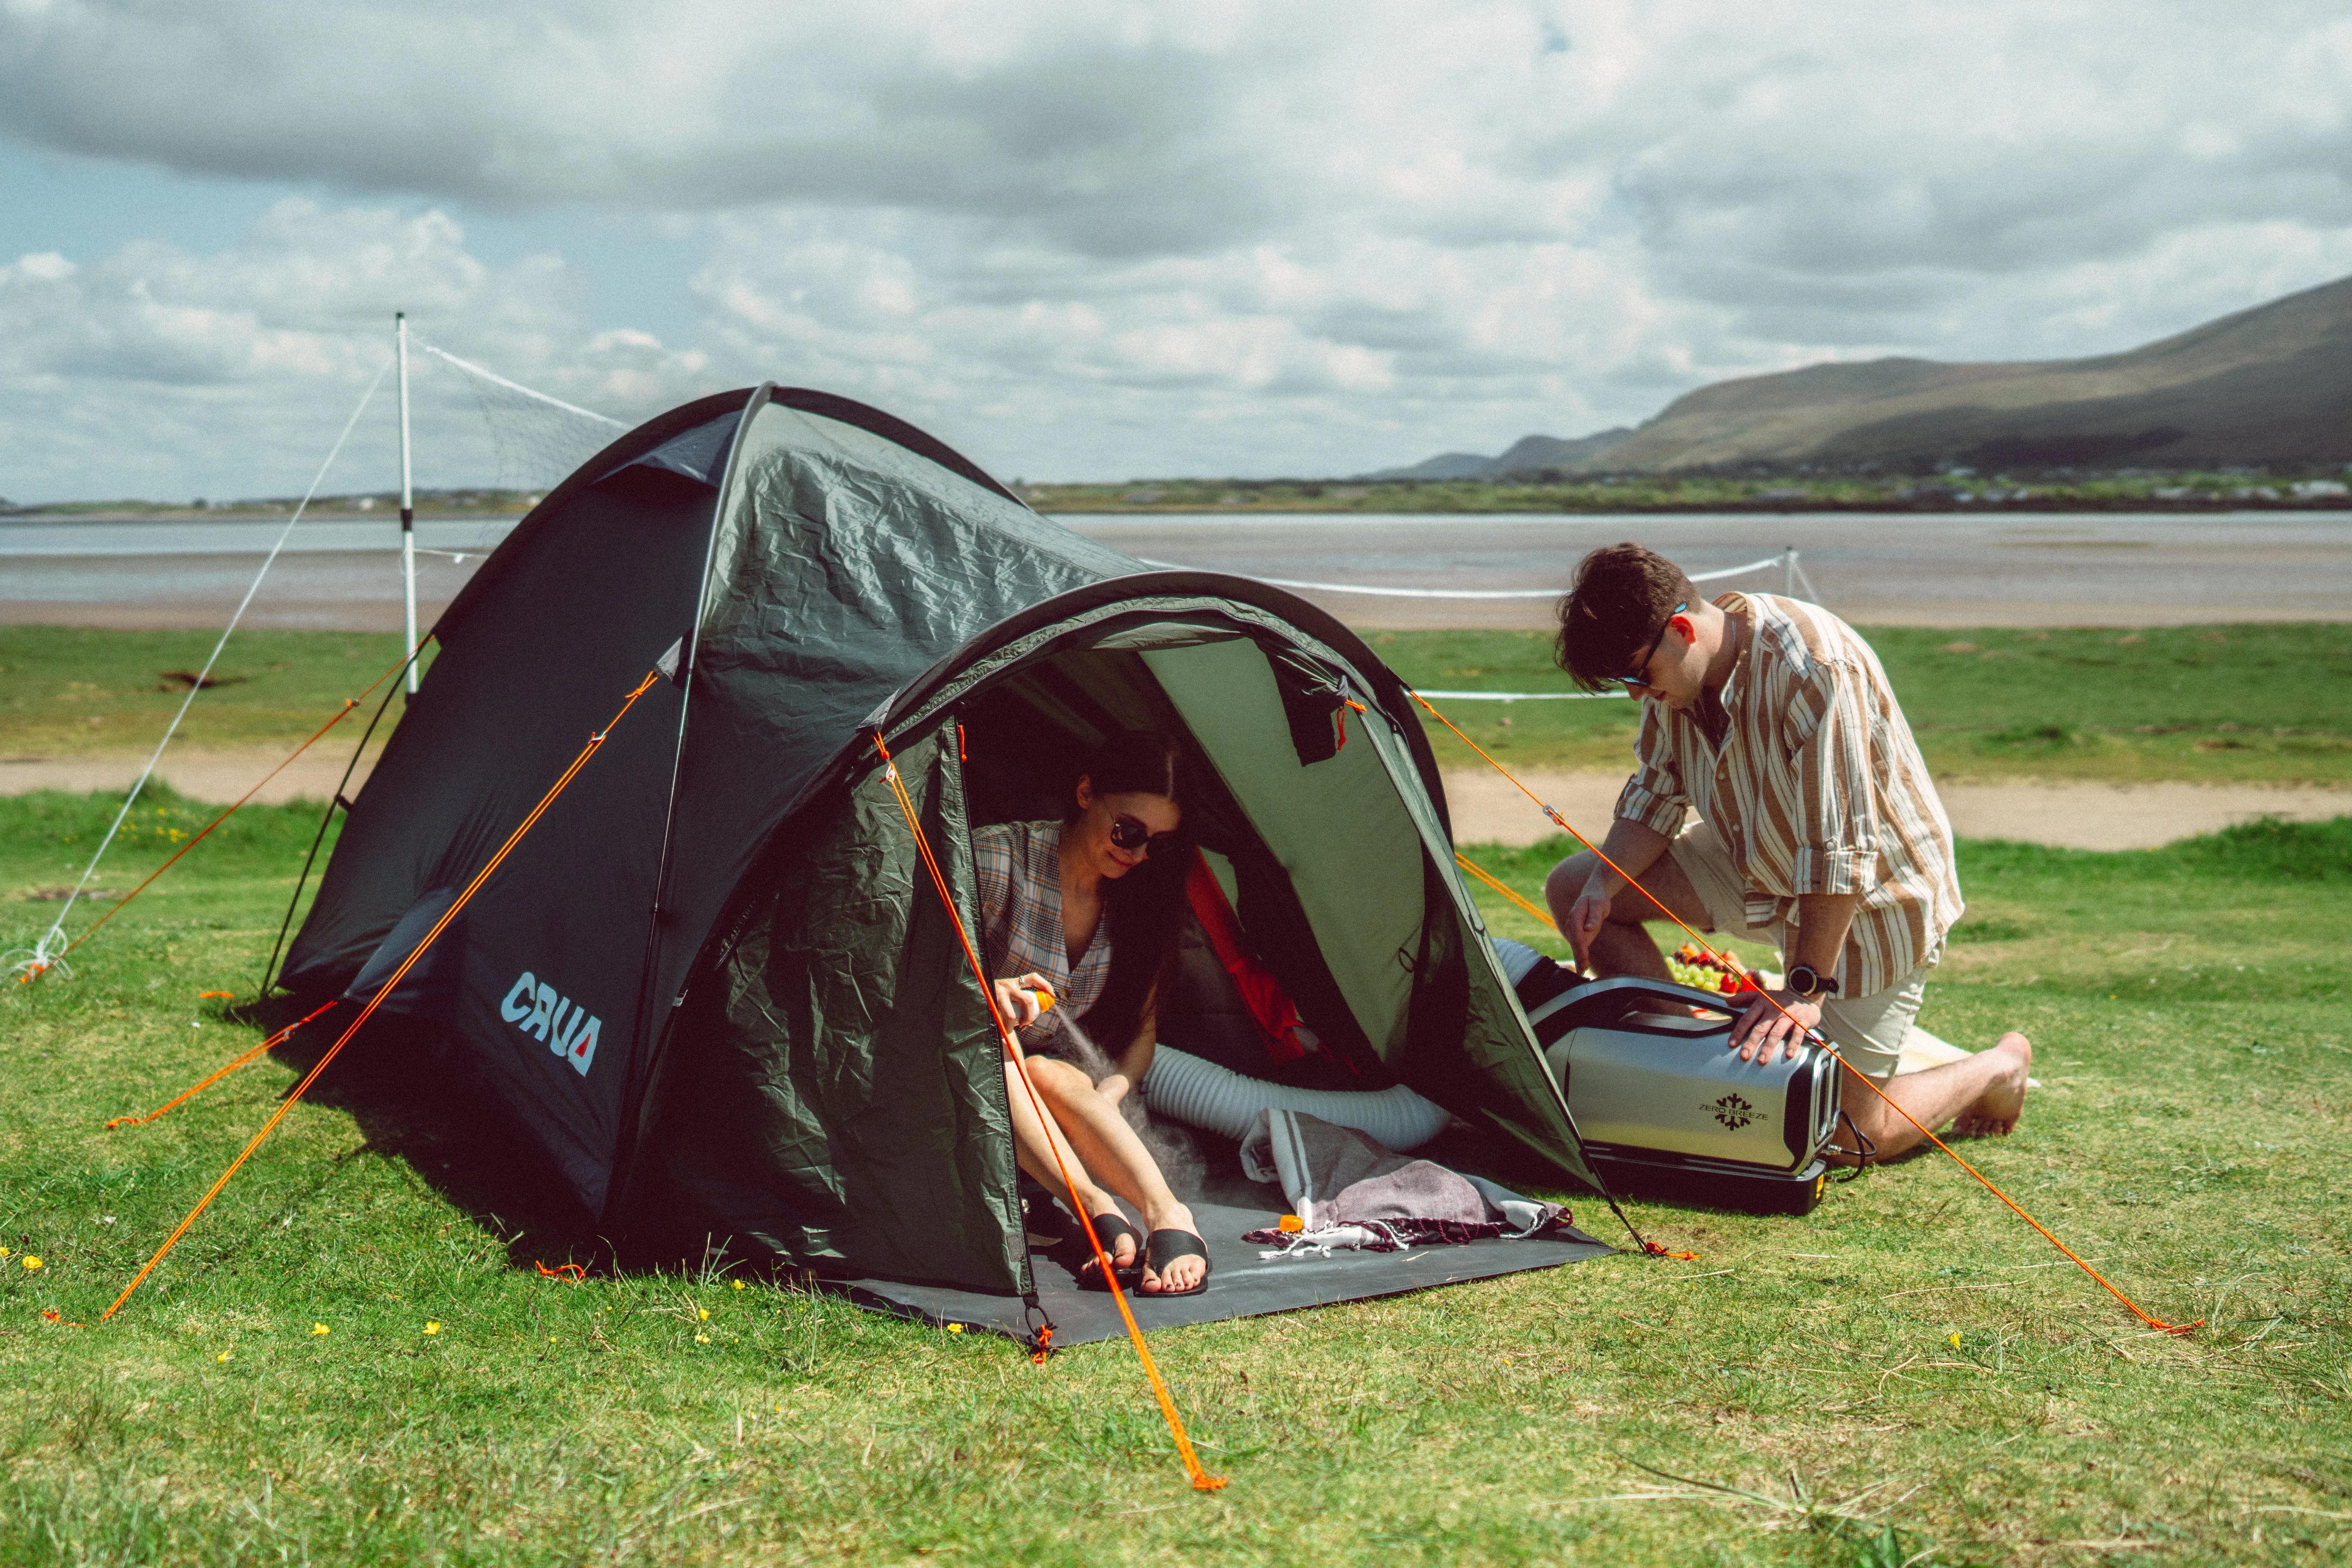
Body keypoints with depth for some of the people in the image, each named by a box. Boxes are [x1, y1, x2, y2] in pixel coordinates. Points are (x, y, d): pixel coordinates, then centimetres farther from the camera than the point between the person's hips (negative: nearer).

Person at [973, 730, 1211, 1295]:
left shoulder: (1138, 899, 0)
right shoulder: (998, 856, -15)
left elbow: (1142, 1025, 8)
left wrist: (1110, 1094, -12)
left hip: (1059, 1073, 3)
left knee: (1050, 1075, -34)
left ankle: (1165, 1212, -54)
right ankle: (1102, 1213, -52)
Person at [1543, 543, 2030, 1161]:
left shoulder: (1813, 667, -35)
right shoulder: (1674, 668, -11)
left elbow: (1840, 849, -35)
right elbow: (1654, 792, 1)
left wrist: (1806, 987, -34)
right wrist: (1603, 887, -15)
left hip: (1871, 894, -7)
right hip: (1757, 866, 7)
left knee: (1848, 1130, -5)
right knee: (1572, 888, -3)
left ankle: (2000, 1068, 23)